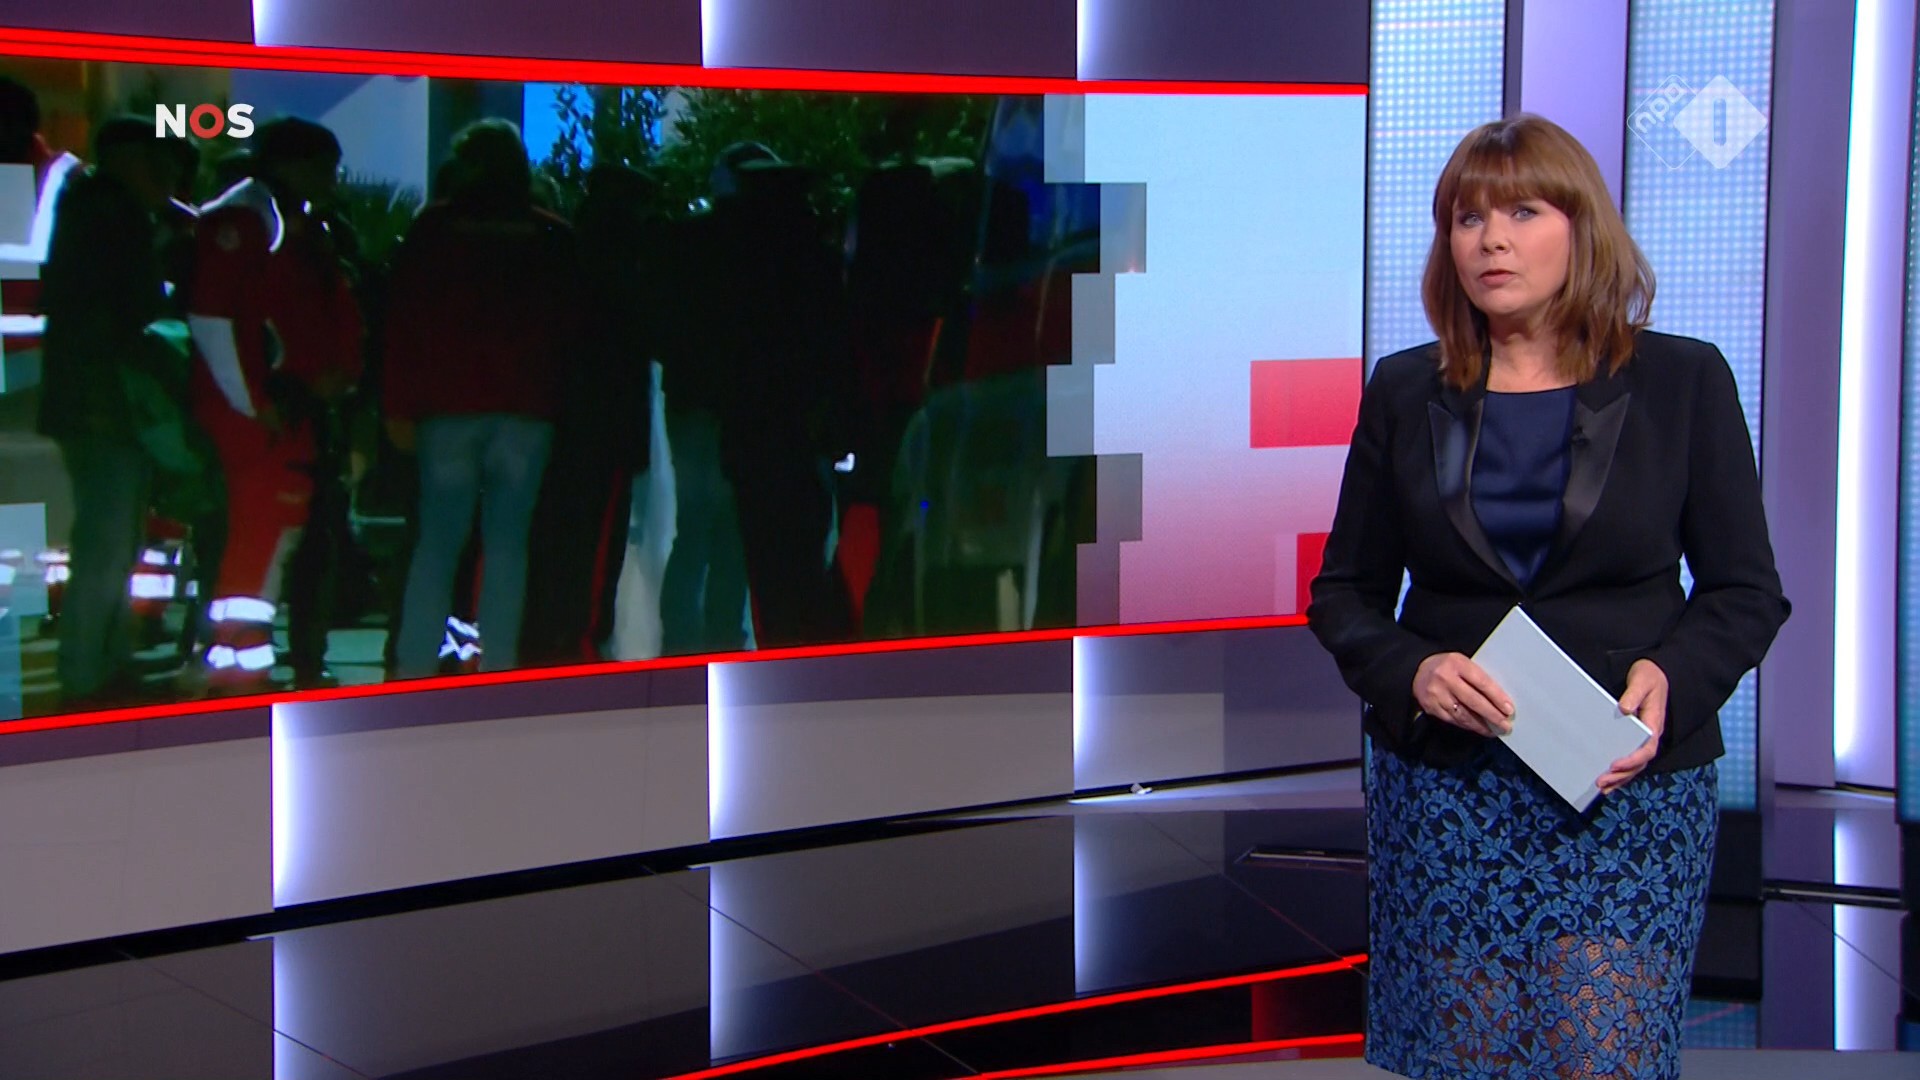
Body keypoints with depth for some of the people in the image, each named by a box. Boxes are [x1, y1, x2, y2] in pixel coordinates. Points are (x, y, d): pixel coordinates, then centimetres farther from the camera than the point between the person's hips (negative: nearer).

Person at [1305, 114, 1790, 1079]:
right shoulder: (1405, 393, 7)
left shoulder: (1684, 382, 2)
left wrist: (1672, 678, -16)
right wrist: (1410, 673, -12)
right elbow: (1344, 591, 9)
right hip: (1444, 790, 2)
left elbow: (1745, 590, 4)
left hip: (1629, 789, -1)